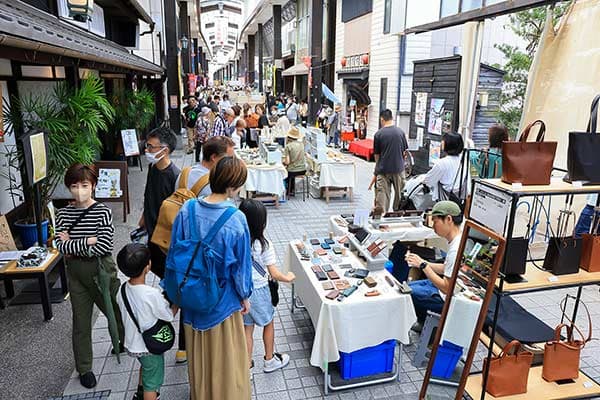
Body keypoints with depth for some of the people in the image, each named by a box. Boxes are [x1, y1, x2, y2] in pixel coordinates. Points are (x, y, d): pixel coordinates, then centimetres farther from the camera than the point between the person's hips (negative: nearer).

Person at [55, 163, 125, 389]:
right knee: (81, 321, 13)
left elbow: (104, 246, -20)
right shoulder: (63, 214, -1)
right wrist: (88, 241, -20)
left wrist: (71, 245, -15)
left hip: (101, 269, -3)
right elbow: (61, 246, -8)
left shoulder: (102, 212, -13)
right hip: (76, 272, 3)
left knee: (116, 311, 13)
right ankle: (84, 368, 31)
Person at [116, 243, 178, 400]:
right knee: (152, 381, 15)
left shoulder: (123, 290, -12)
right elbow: (169, 316, -19)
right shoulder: (152, 294, -32)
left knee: (145, 366, 35)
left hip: (132, 344, 7)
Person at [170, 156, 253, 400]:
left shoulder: (187, 210, -14)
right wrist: (245, 296, 2)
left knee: (198, 354, 26)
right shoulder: (236, 219, -25)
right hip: (223, 299, -4)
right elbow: (241, 263, -14)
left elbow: (175, 254, -4)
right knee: (225, 356, 19)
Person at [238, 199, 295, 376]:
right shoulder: (264, 244, -22)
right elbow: (275, 275, -16)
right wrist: (289, 278, 2)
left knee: (247, 328, 19)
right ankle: (270, 360, 37)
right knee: (268, 324, 21)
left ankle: (247, 366, 30)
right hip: (258, 291, -4)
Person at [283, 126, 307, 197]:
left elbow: (287, 162, -18)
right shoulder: (301, 144, 2)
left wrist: (283, 161, 4)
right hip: (303, 170, 5)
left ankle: (288, 191, 35)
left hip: (293, 171, -5)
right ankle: (292, 190, 41)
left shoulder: (288, 146, -13)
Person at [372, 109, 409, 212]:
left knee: (382, 194, 2)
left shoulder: (378, 134, -7)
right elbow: (405, 151, 7)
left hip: (383, 169, -2)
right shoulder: (400, 132, -2)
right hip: (398, 168, 2)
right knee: (399, 193, 18)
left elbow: (376, 154, 0)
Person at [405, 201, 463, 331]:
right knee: (408, 285, 16)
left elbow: (447, 288, -27)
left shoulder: (456, 250, -31)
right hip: (448, 286, 10)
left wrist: (423, 265, -20)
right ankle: (423, 323, 27)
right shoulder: (456, 240, 0)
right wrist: (421, 262, 1)